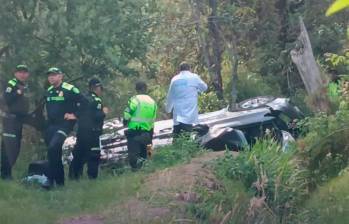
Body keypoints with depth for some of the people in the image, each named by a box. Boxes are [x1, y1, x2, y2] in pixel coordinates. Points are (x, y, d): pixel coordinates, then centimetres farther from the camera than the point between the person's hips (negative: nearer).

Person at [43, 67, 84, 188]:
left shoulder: (70, 89, -12)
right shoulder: (48, 91, 11)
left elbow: (83, 102, -11)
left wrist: (75, 115, -12)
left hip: (65, 124, -8)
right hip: (51, 125, 8)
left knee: (53, 148, -24)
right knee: (55, 152, 11)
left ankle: (51, 179, -19)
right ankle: (60, 181, 22)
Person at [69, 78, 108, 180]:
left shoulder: (84, 98, 16)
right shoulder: (96, 100, -11)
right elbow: (96, 116, -17)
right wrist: (103, 112, -3)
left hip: (81, 132, 9)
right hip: (91, 133, -9)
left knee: (79, 155, 12)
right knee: (94, 156, -5)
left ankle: (73, 176, 15)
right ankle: (92, 176, -7)